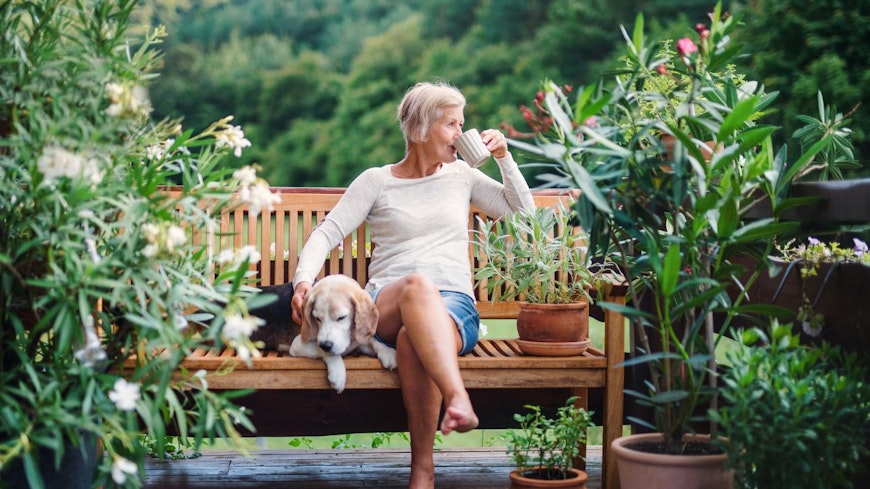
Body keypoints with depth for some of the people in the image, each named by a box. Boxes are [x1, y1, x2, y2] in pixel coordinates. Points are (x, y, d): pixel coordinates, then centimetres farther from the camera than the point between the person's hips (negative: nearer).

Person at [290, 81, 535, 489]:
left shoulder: (461, 176, 21)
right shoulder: (376, 181, 13)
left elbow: (523, 213, 23)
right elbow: (327, 233, 4)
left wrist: (504, 157, 13)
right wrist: (304, 279, -14)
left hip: (454, 304, 1)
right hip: (386, 305, -1)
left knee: (414, 339, -38)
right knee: (417, 285, -41)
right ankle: (458, 400, -58)